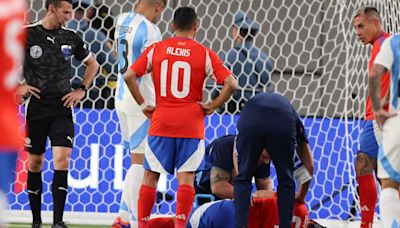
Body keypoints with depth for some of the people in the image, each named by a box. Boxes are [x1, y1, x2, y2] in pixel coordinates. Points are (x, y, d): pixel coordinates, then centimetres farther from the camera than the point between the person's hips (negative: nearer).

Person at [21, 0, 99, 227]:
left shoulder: (70, 37, 6)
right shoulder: (28, 34, -4)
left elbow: (93, 64, 20)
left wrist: (82, 90, 9)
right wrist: (20, 85, -5)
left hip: (62, 107, 1)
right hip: (36, 106, -1)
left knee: (62, 159, -12)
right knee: (35, 161, 6)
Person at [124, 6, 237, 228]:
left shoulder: (156, 49, 4)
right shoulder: (205, 54, 0)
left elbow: (129, 76, -2)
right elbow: (230, 83, -8)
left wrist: (143, 105, 5)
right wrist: (212, 106, 2)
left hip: (161, 121, 1)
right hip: (191, 123, -1)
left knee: (150, 175, 9)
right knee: (186, 177, -1)